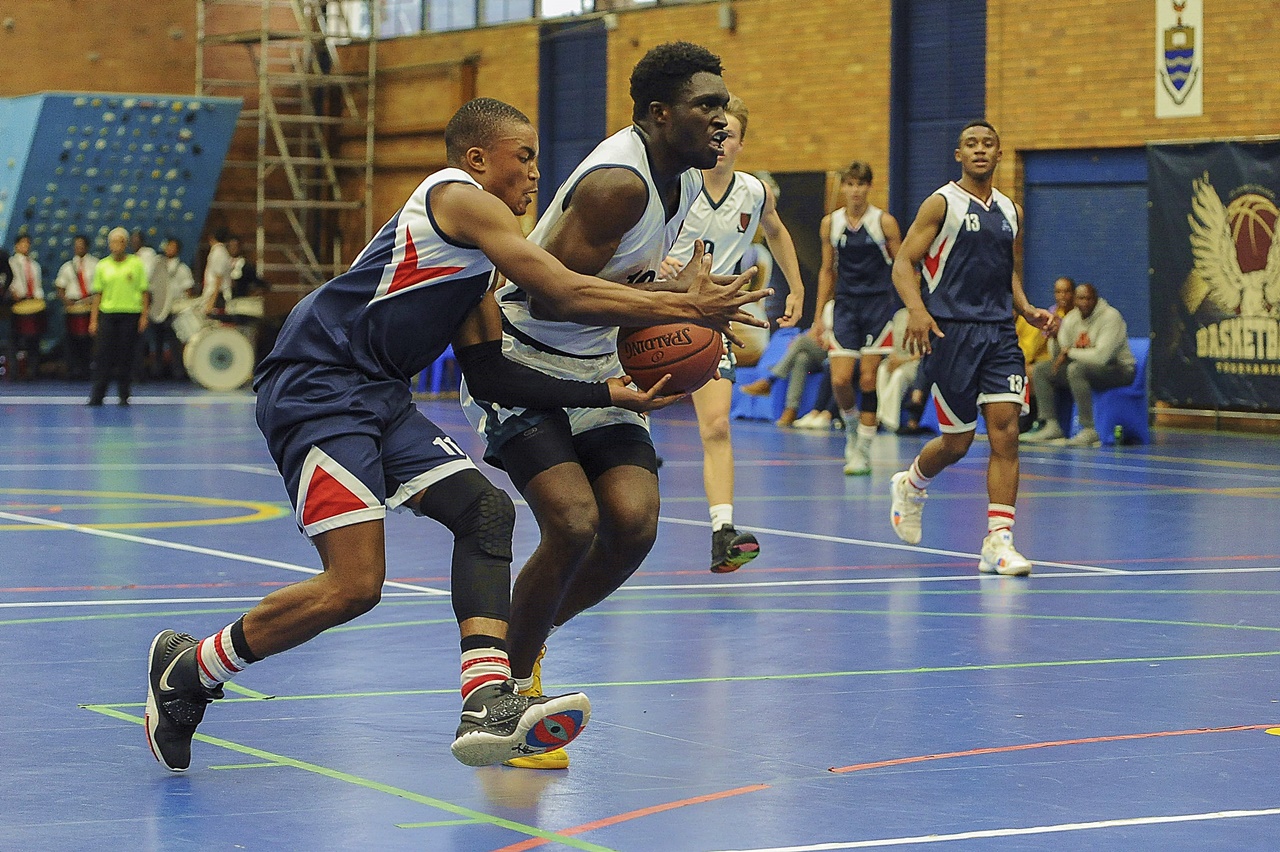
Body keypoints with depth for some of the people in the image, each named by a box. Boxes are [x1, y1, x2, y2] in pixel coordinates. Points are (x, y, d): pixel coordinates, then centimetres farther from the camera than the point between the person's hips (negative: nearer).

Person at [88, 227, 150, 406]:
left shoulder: (136, 264, 3)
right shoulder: (102, 266, 7)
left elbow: (144, 291, 4)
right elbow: (97, 294, 9)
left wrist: (144, 316, -3)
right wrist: (93, 320, 4)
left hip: (131, 313, -1)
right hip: (108, 313, 1)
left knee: (126, 357, 1)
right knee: (104, 356, -2)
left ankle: (124, 396, 9)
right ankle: (97, 396, 0)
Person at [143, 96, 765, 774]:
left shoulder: (474, 259, 23)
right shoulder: (458, 196, -7)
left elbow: (489, 375, 21)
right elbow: (565, 294, -15)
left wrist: (607, 394, 16)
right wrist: (685, 305, -10)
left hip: (377, 399, 11)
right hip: (314, 388, -11)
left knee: (485, 508, -2)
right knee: (355, 586, -16)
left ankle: (488, 704, -14)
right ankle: (187, 670, 3)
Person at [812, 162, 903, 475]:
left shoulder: (884, 222, -4)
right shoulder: (831, 223, 5)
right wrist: (819, 315, 11)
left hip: (878, 305, -2)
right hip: (845, 305, 3)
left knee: (868, 380, -4)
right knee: (840, 380, -8)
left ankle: (863, 452, 2)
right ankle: (852, 428, 21)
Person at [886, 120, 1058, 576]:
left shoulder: (1010, 210, 15)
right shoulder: (942, 204, -3)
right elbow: (904, 262, -6)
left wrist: (1026, 309, 11)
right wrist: (916, 308, -24)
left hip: (999, 332, 5)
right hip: (952, 332, -5)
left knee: (1005, 432, -9)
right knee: (957, 442, 1)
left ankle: (998, 542, -8)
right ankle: (910, 485, 34)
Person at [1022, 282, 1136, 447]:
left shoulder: (1111, 317, -19)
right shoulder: (1071, 318, 3)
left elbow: (1101, 356, -29)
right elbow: (1059, 355, 4)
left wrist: (1070, 352, -16)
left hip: (1119, 370, -8)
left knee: (1076, 369, -36)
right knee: (1041, 369, 0)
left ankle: (1089, 431, -35)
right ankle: (1051, 426, -7)